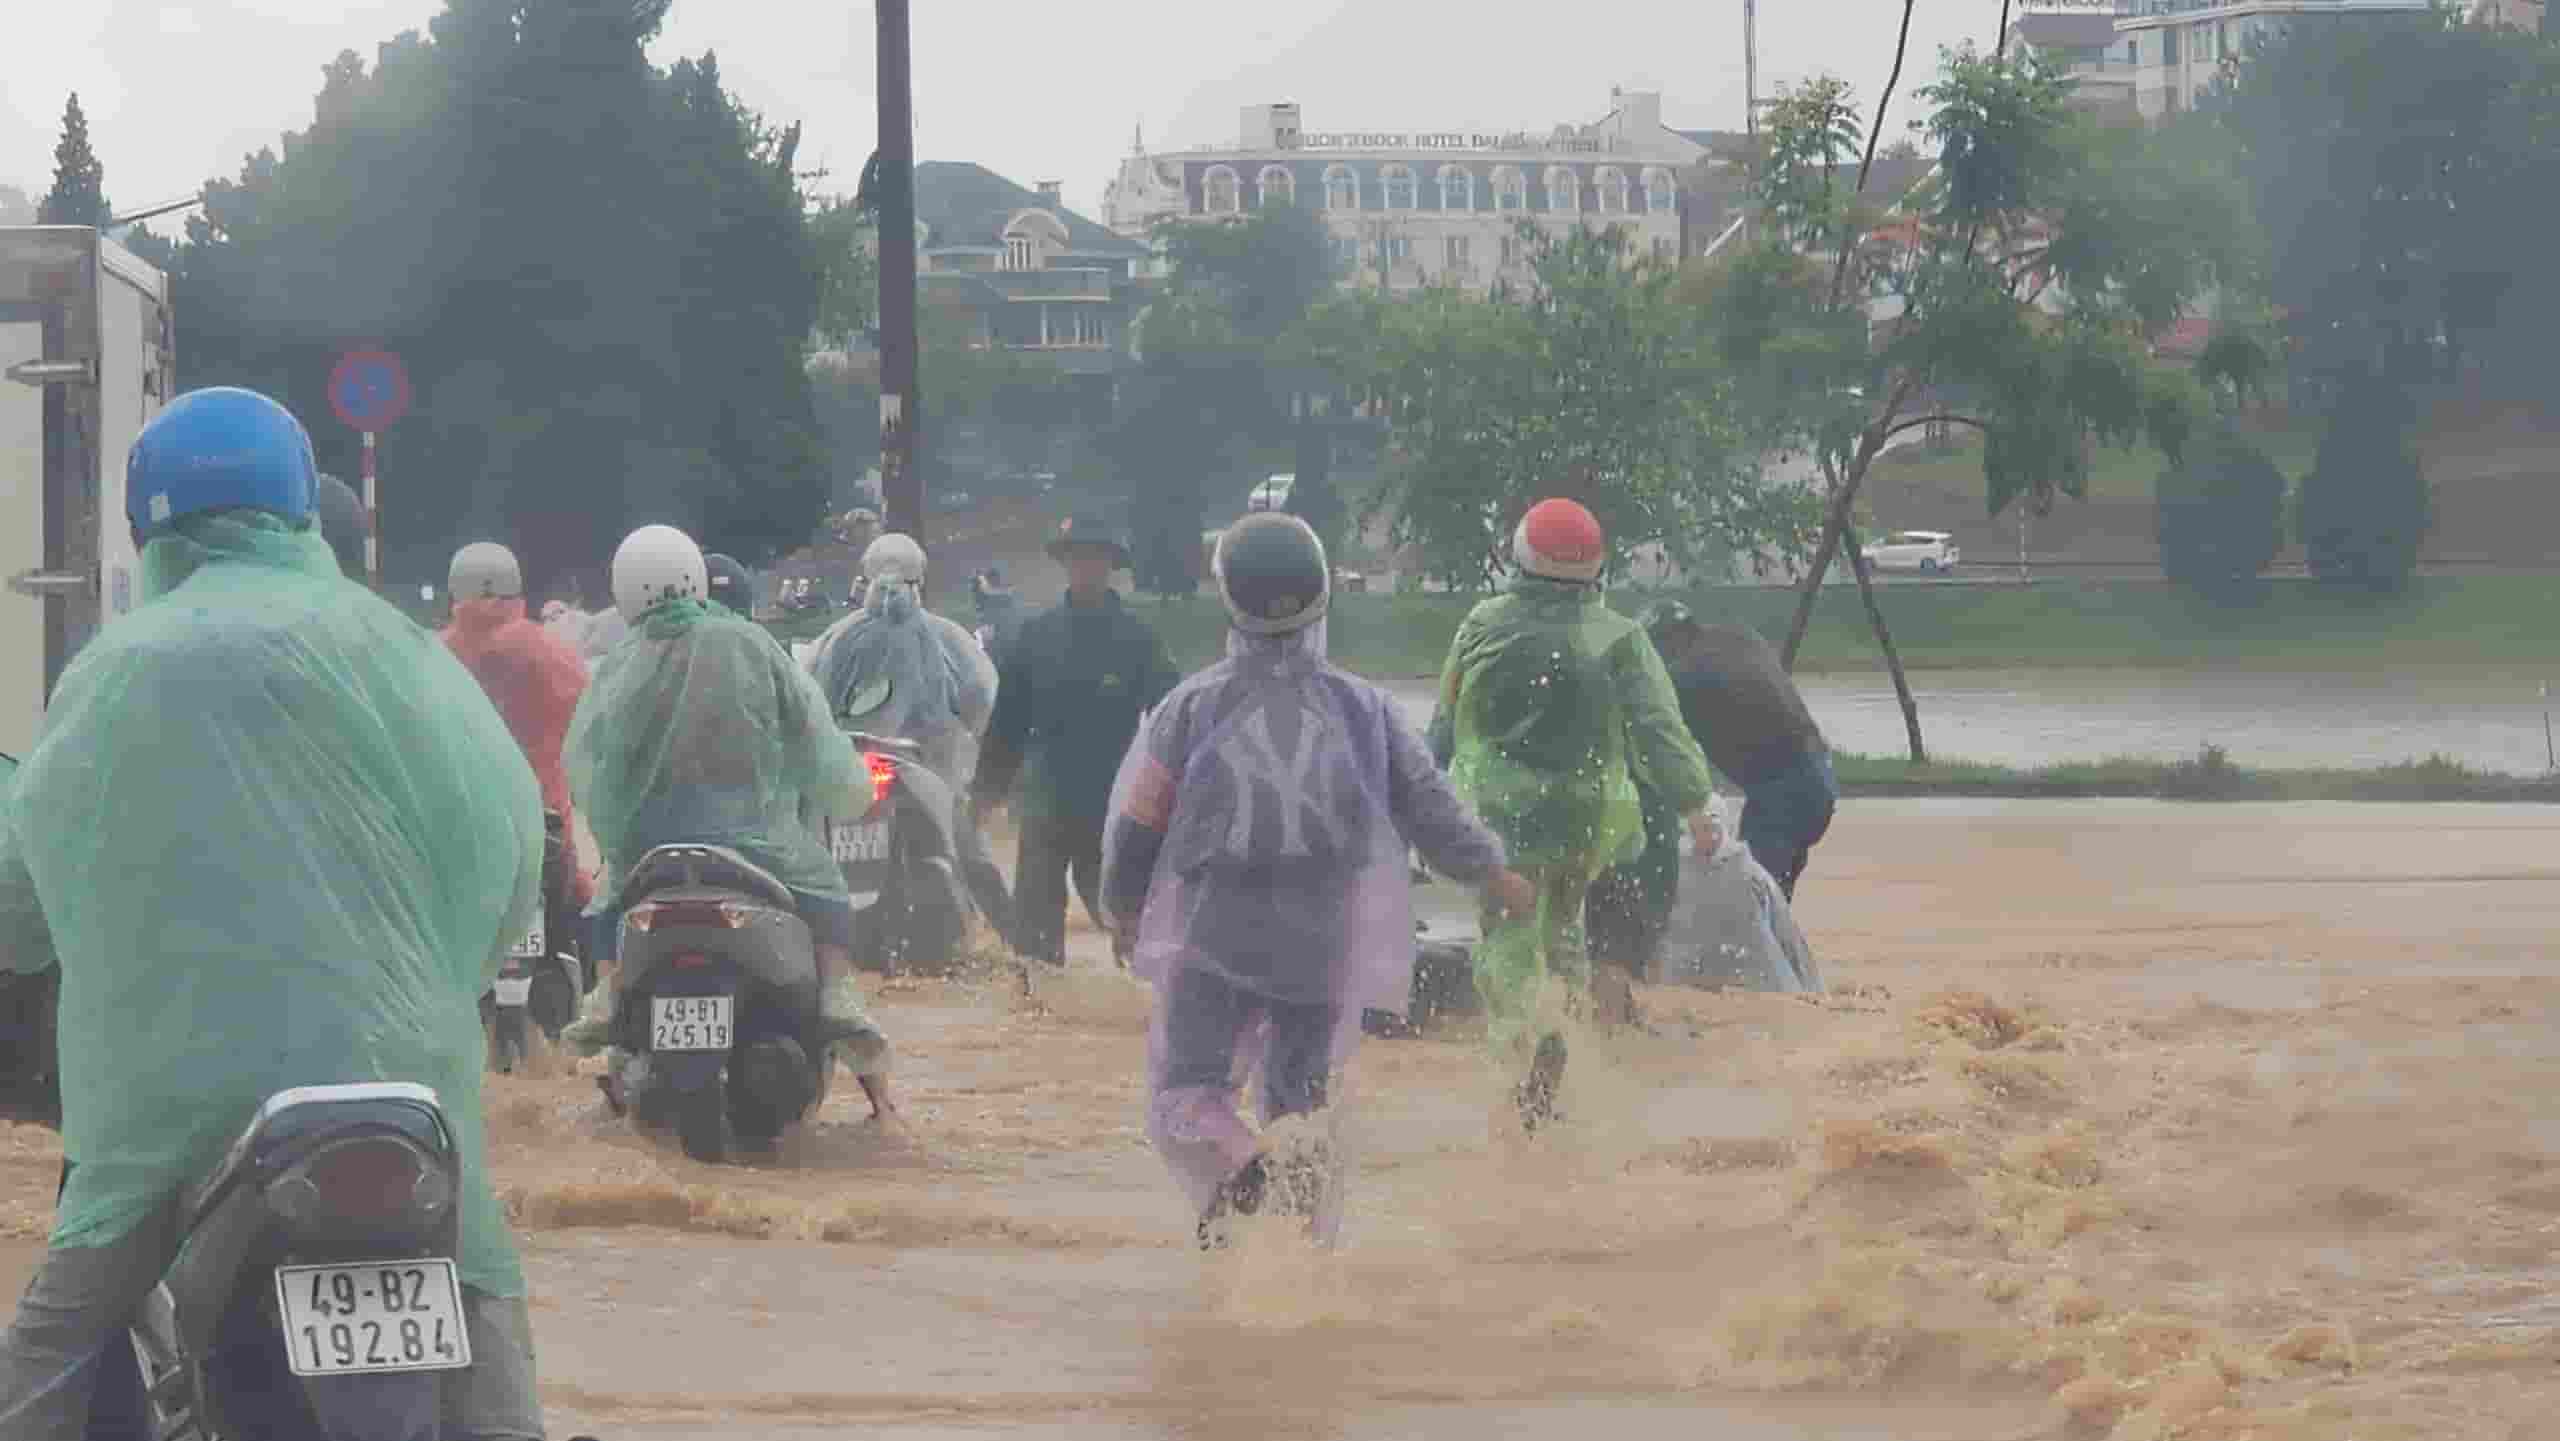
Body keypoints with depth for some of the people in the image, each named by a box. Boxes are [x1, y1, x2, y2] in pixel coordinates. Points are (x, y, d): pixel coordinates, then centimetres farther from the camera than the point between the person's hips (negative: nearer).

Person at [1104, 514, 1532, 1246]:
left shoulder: (1196, 703, -2)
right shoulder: (1362, 706, 3)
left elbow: (1138, 820, 4)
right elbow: (1429, 804, 9)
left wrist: (1123, 908, 22)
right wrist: (1492, 871, 27)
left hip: (1213, 937, -3)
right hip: (1325, 940, 3)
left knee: (1187, 1090, -2)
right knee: (1300, 1097, 16)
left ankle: (1240, 1171, -32)